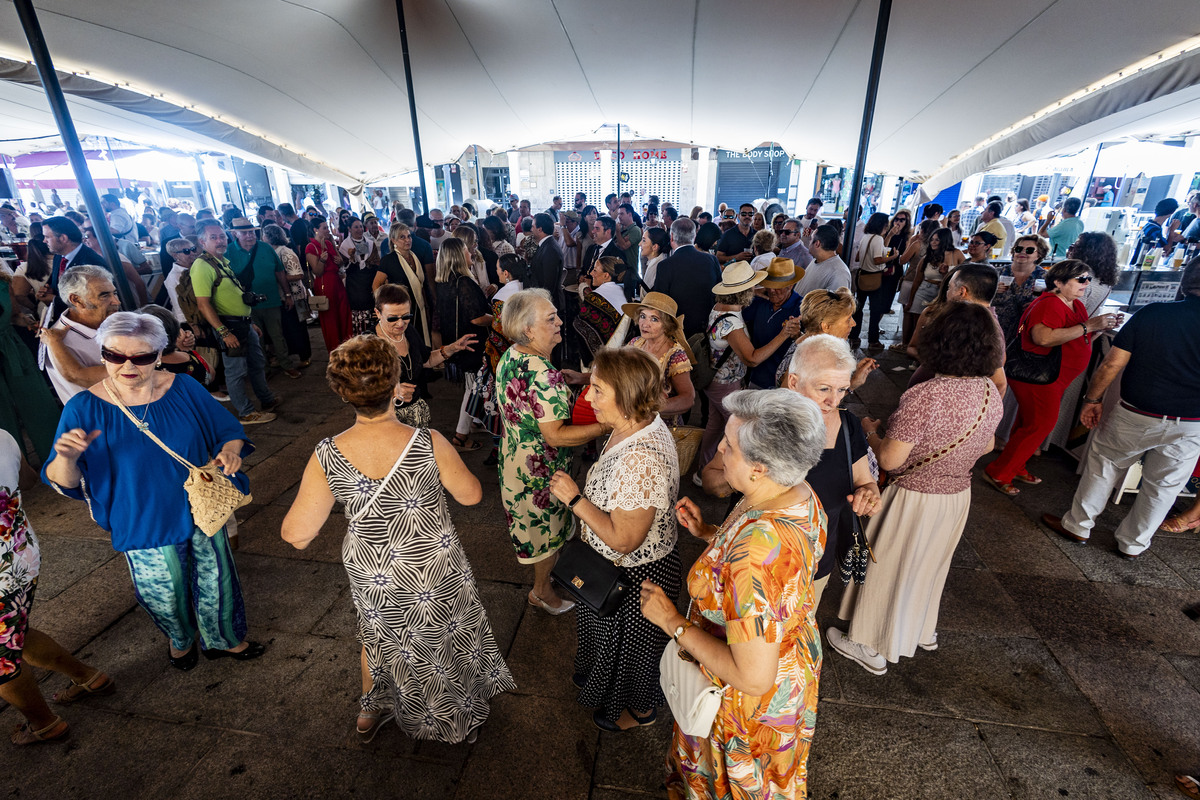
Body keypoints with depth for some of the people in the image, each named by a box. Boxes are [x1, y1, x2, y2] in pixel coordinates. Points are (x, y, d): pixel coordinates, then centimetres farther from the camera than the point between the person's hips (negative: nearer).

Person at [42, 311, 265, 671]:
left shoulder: (184, 388, -10)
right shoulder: (84, 409, -13)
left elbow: (230, 430, 0)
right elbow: (65, 484, -10)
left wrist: (229, 451, -22)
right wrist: (67, 456, -32)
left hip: (202, 513, 1)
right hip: (144, 526, -1)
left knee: (216, 583, 16)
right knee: (166, 595, 19)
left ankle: (224, 639, 46)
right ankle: (180, 640, 54)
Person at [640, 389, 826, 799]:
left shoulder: (758, 547, -45)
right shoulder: (799, 494, -16)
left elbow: (753, 678, -38)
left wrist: (671, 620, -29)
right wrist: (708, 532, -4)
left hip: (754, 698, -8)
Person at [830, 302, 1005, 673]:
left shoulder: (924, 397, -30)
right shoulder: (991, 393, -6)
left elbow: (889, 459, -26)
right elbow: (986, 446, 9)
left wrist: (870, 430, -8)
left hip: (916, 499, -7)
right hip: (959, 494, 7)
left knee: (887, 567, 12)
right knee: (930, 564, 28)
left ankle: (871, 647, 30)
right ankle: (923, 630, 51)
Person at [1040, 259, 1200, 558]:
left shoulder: (1152, 314, -11)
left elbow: (1113, 364, -11)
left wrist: (1092, 400, -1)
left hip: (1136, 416, -2)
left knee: (1103, 466, 16)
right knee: (1162, 486, 17)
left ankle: (1077, 526, 26)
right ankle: (1133, 544, 31)